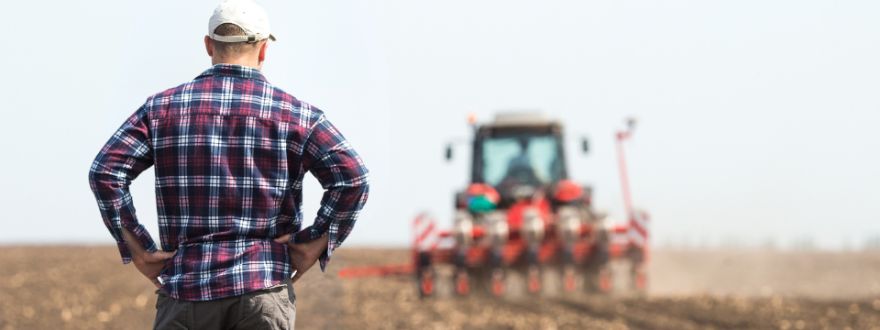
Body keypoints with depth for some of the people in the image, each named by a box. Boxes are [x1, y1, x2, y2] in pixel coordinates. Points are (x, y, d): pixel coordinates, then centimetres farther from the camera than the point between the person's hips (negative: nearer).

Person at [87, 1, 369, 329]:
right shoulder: (294, 114, 4)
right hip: (264, 289, -1)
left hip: (185, 289, 1)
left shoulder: (164, 108, 7)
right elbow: (352, 179, -8)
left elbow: (105, 172, -2)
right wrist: (317, 244, -1)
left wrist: (137, 250, 2)